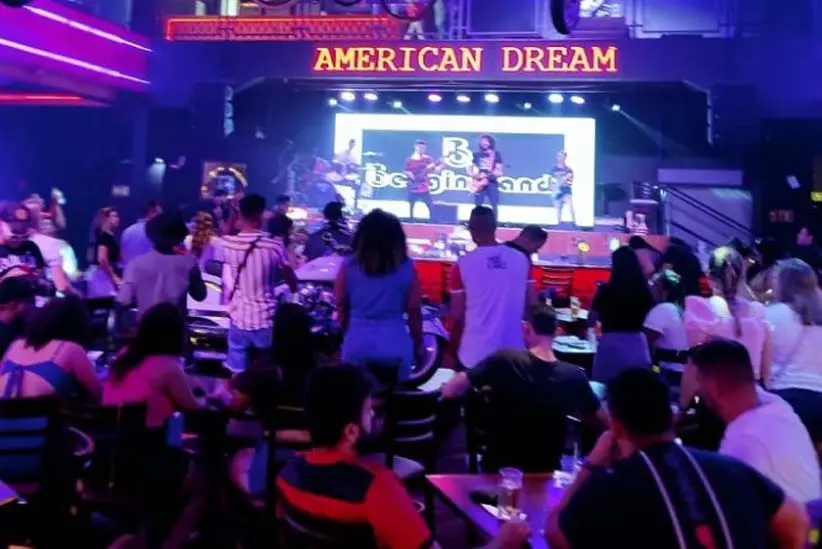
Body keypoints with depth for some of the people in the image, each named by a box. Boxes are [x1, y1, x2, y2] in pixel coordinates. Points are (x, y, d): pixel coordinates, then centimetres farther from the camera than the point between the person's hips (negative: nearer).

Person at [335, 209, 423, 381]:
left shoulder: (349, 266, -1)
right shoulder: (406, 268, -3)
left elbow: (341, 307, 7)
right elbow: (414, 311, 0)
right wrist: (418, 345, 12)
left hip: (357, 343, 1)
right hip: (395, 345, -1)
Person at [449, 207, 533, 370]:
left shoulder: (463, 264, -9)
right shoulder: (521, 259, -2)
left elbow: (457, 313, -5)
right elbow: (532, 303, 3)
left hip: (476, 353, -2)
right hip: (514, 352, 2)